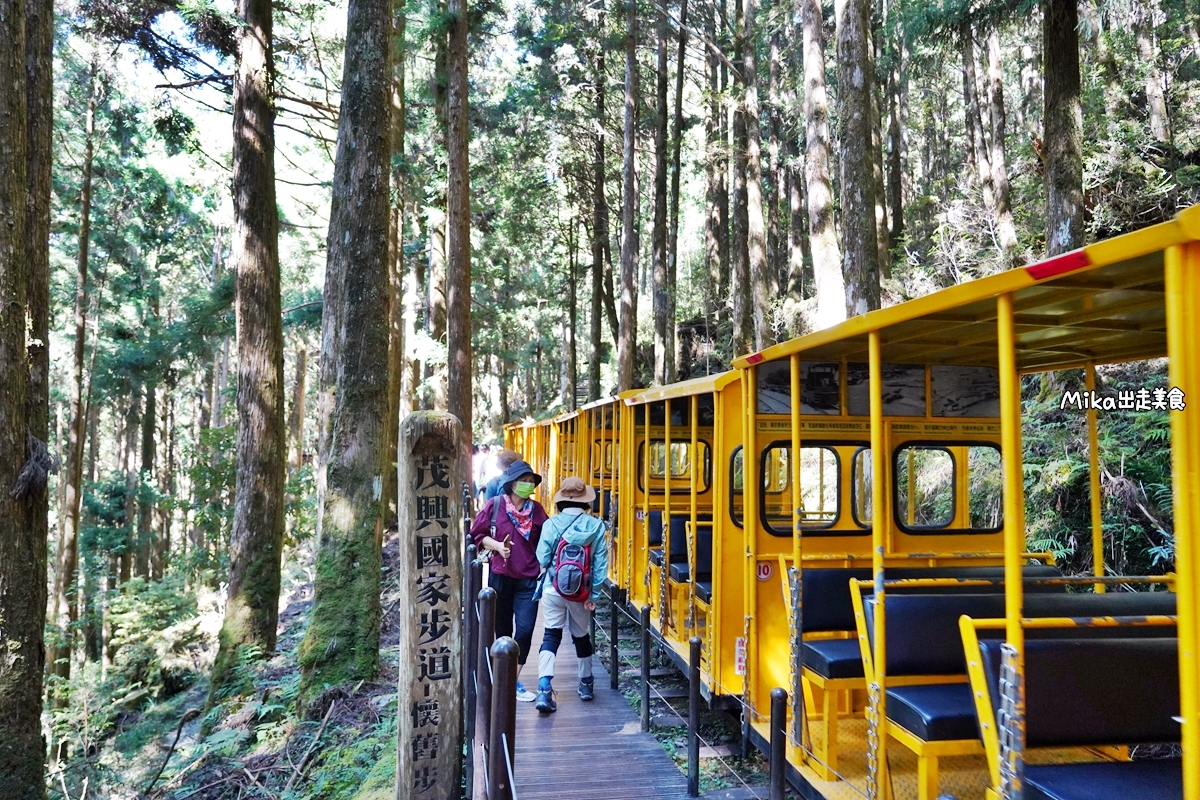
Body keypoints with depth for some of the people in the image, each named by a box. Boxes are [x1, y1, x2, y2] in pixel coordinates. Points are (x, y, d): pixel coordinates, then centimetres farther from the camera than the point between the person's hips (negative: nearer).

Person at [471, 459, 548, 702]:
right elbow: (477, 534, 2)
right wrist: (497, 546, -14)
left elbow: (546, 540, 10)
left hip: (528, 579, 1)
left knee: (525, 630, -7)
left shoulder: (536, 509, 2)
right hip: (500, 576, -1)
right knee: (503, 629, 13)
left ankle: (513, 681, 8)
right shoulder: (495, 505, -4)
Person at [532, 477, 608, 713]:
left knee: (551, 635, 3)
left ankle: (544, 688, -12)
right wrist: (594, 594, 1)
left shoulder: (551, 524, -7)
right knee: (582, 636, 19)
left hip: (553, 589, -1)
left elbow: (542, 559, -8)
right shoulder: (596, 526, -5)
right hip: (581, 592, 1)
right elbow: (600, 563, -5)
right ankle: (586, 684, 35)